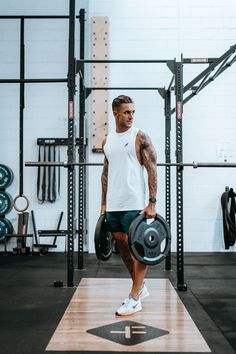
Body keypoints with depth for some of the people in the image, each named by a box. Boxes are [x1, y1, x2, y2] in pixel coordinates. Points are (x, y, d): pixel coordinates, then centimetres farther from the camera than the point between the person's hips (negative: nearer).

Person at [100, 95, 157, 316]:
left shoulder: (140, 137, -5)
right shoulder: (107, 141, 12)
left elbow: (152, 170, -9)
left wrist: (152, 203, -15)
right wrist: (104, 203, 15)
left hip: (134, 204, -6)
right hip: (113, 205, 6)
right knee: (122, 246, 13)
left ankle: (135, 298, 9)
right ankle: (140, 287, 30)